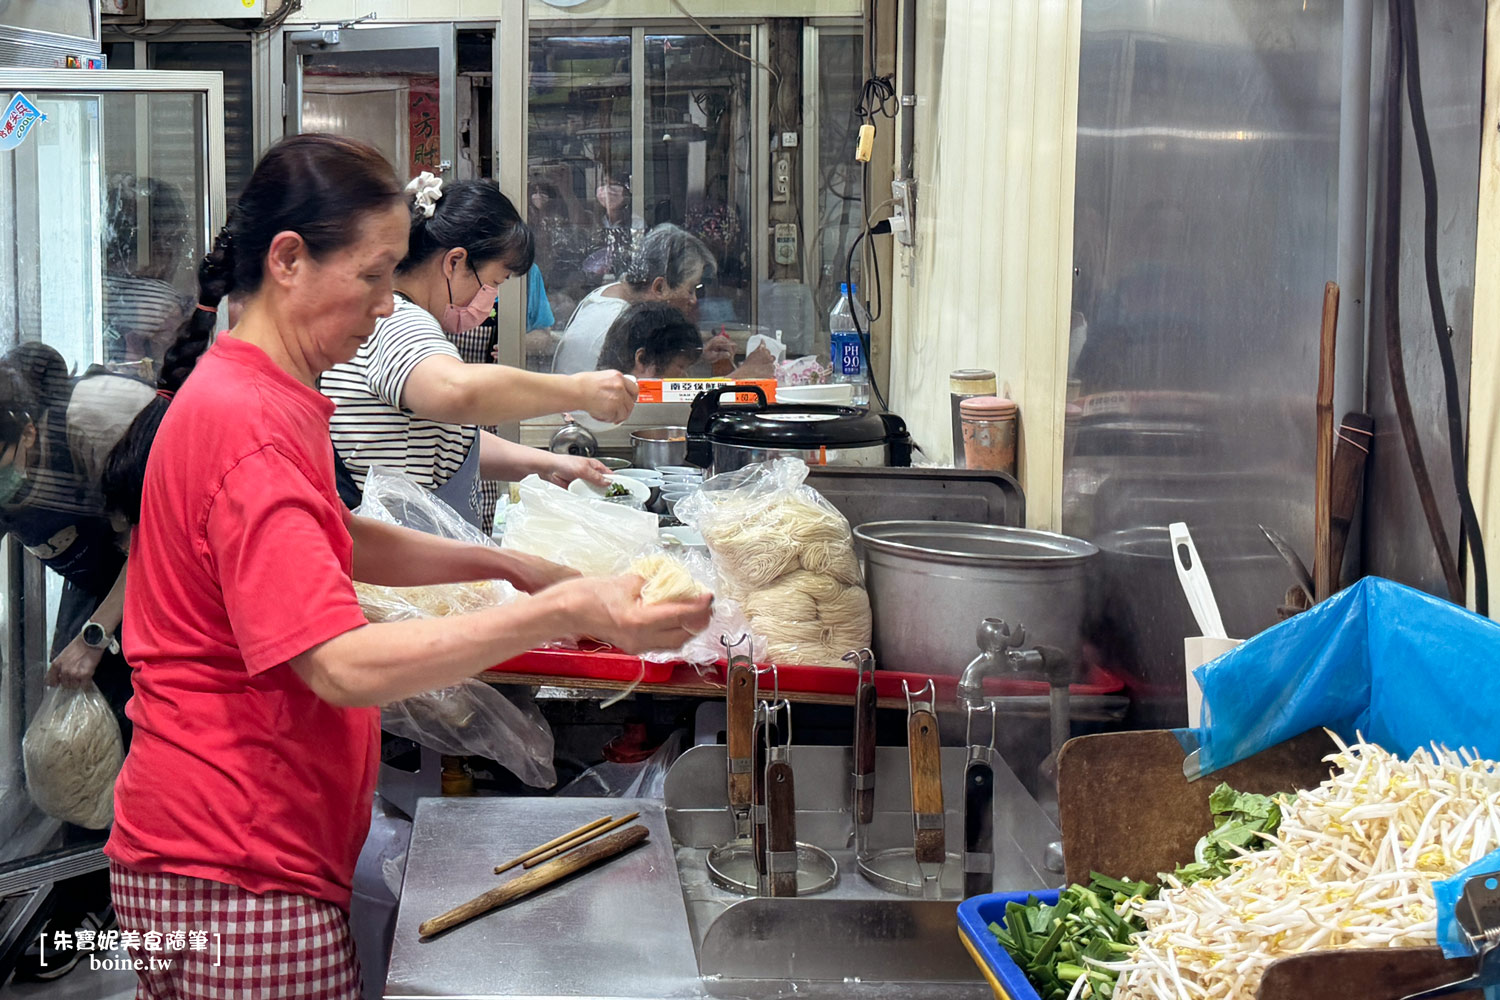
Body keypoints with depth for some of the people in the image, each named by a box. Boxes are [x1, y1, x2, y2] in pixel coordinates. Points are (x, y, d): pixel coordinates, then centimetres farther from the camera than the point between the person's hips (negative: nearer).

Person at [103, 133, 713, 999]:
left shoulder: (266, 397, 11)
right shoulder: (249, 425, -22)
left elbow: (336, 541, 25)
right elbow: (344, 665, -30)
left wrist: (501, 564, 13)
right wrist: (559, 612, -31)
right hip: (241, 878, -10)